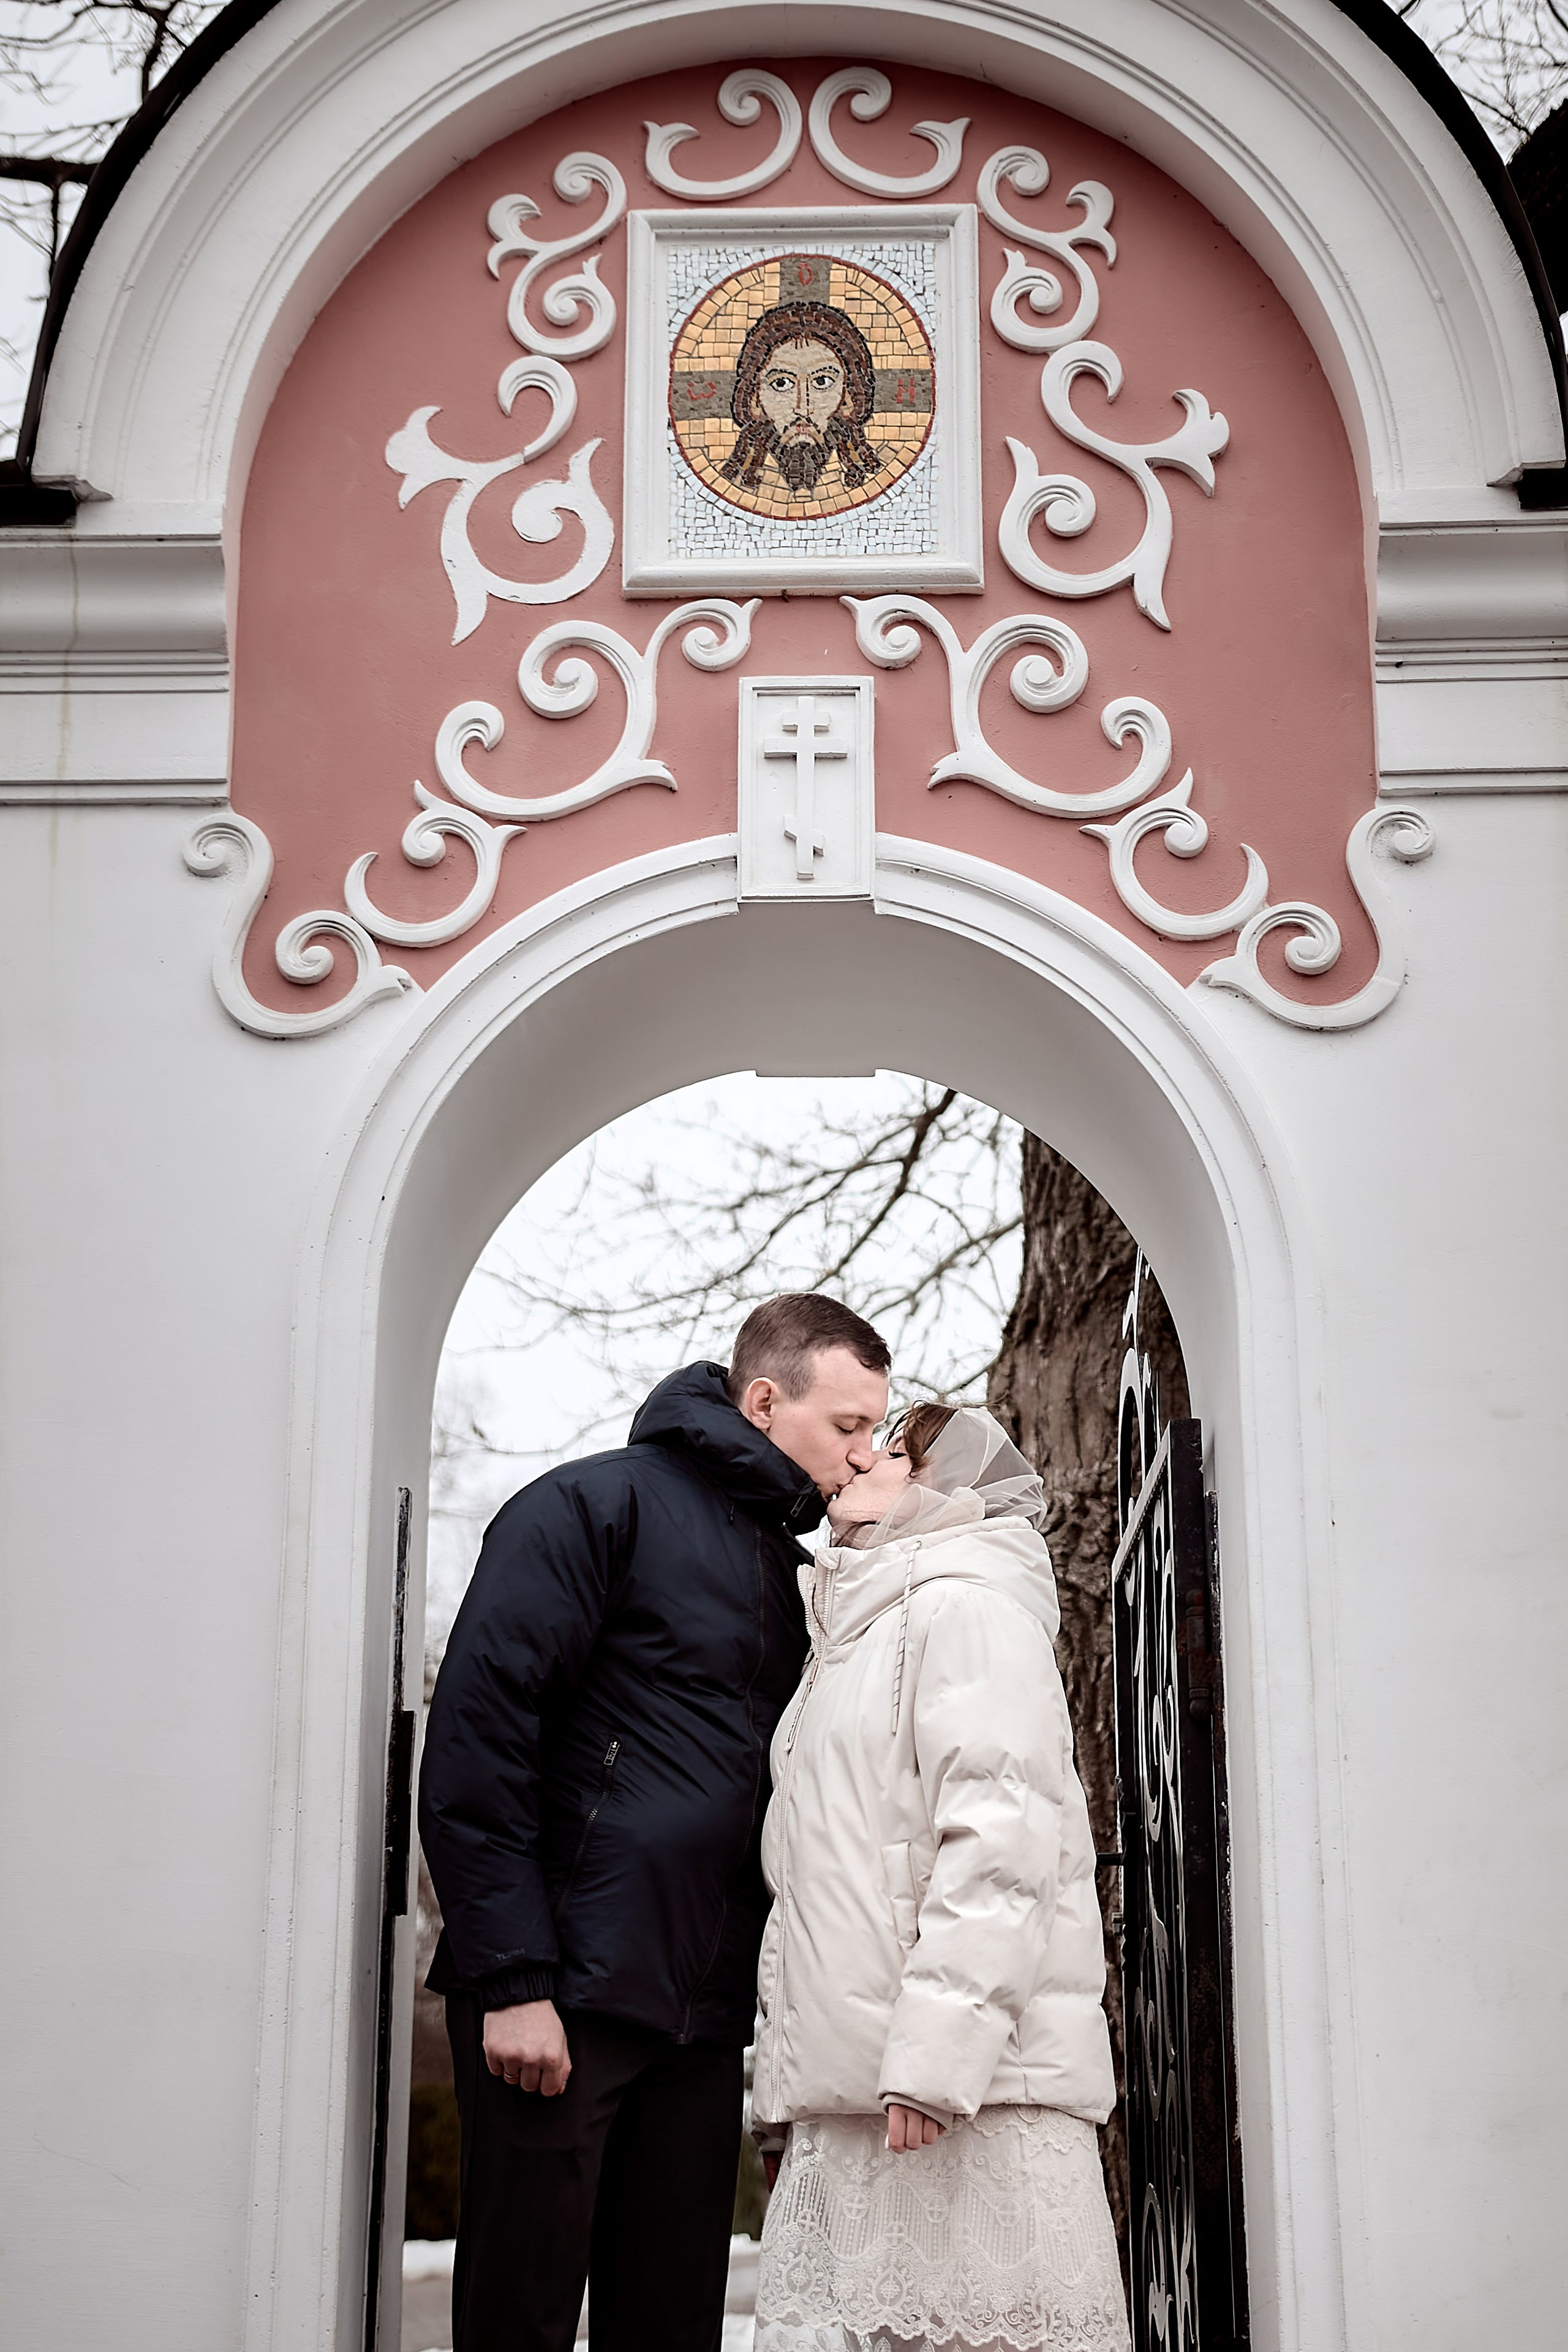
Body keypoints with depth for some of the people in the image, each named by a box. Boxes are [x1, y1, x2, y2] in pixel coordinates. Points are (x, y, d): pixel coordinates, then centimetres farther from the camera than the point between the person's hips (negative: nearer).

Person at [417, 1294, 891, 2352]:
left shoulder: (782, 1565, 18)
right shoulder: (599, 1505, -6)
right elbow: (473, 1740, -13)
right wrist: (512, 1979, -18)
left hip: (702, 2019, 7)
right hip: (563, 2001, -7)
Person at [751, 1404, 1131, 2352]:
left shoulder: (963, 1600, -2)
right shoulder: (855, 1635, 27)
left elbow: (1002, 1836, -15)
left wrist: (936, 2051, -22)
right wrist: (787, 2082, 17)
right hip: (848, 2097, 8)